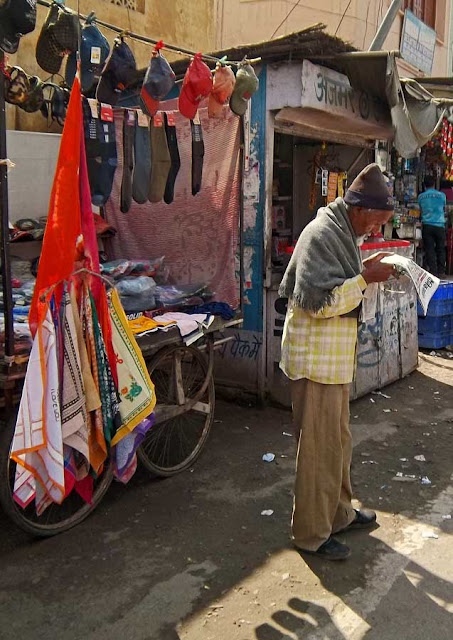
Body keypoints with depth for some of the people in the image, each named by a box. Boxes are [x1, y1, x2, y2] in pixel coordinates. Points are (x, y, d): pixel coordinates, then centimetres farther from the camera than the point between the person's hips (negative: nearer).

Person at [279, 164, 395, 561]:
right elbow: (320, 301, -26)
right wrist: (365, 278, -23)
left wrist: (366, 272, 9)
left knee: (338, 441, 21)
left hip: (335, 357, 10)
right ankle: (311, 533, 15)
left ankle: (338, 513, 37)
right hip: (316, 359, -10)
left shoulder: (343, 233, 14)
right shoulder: (322, 235, -19)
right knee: (319, 447, 0)